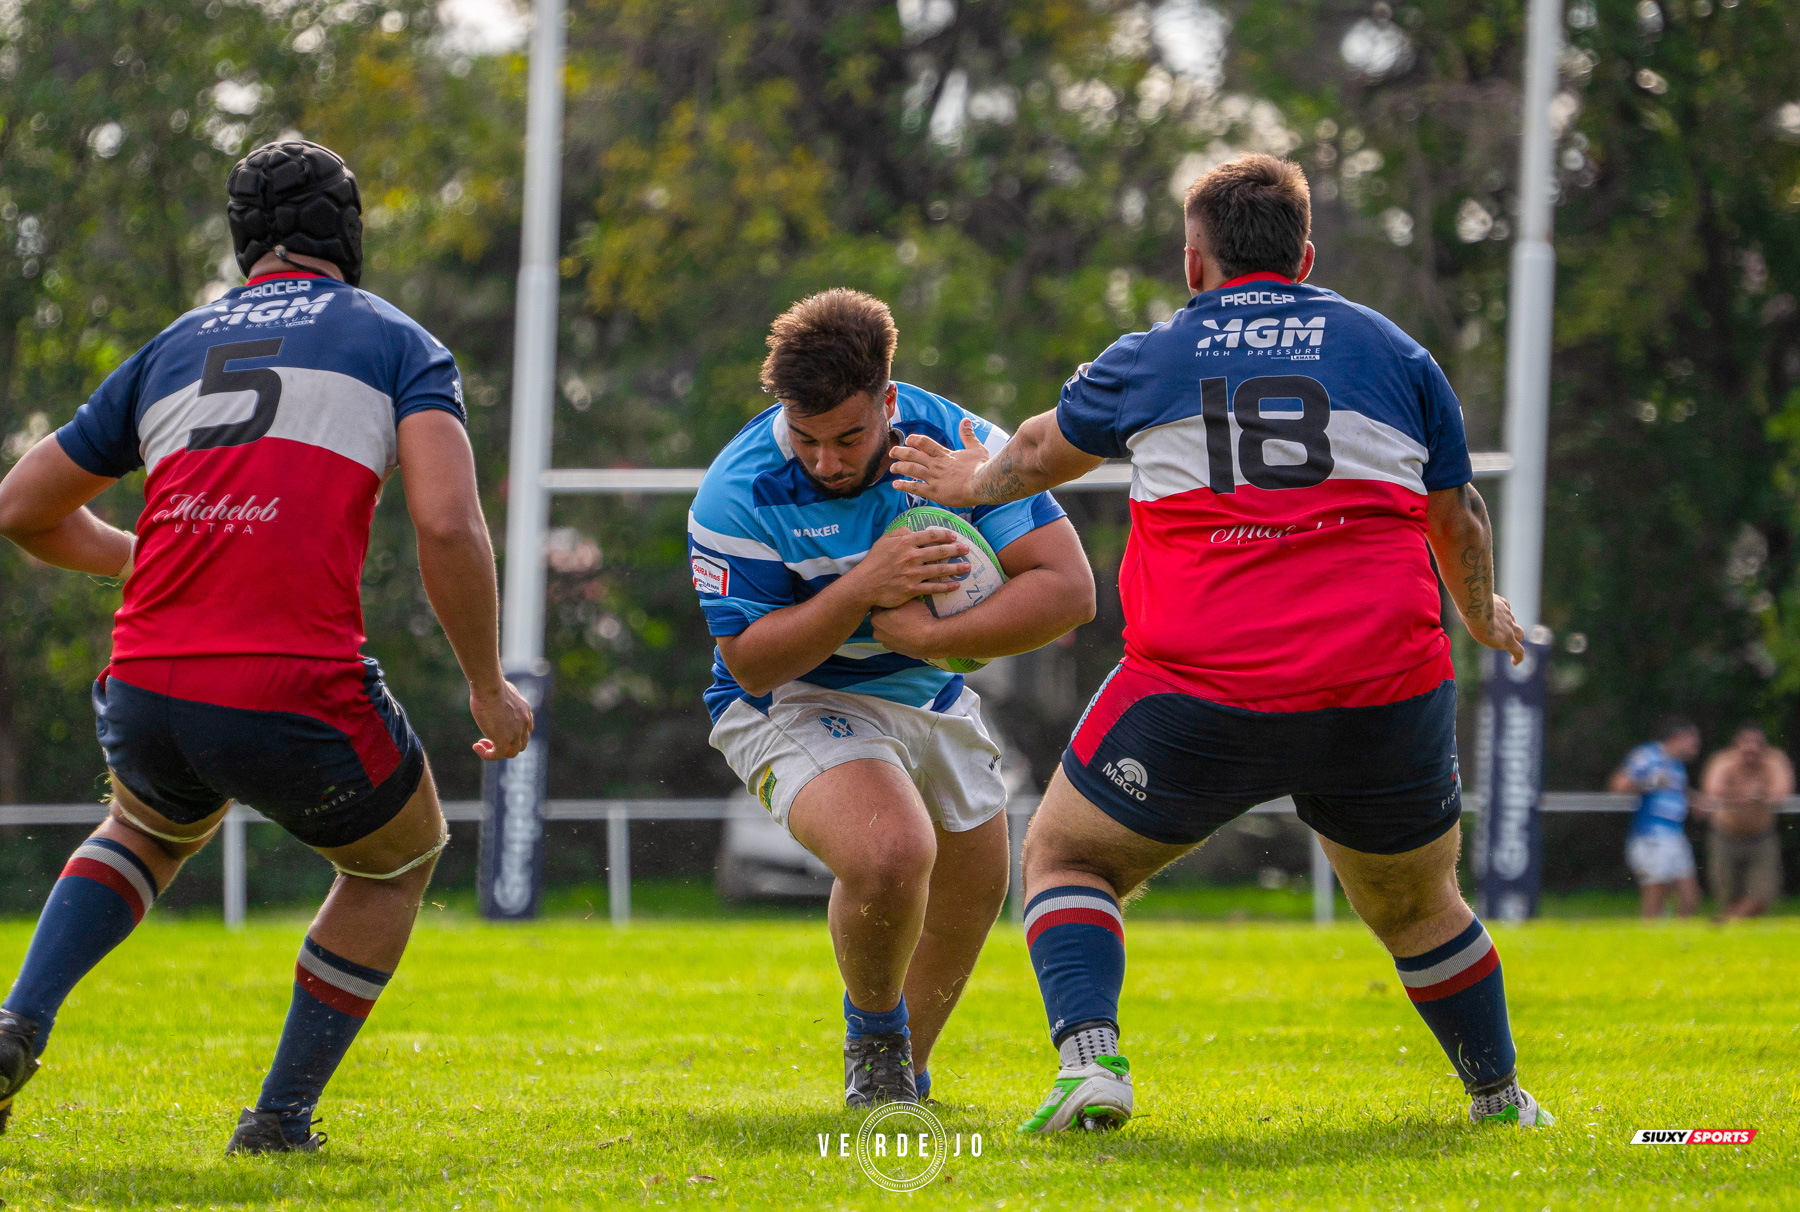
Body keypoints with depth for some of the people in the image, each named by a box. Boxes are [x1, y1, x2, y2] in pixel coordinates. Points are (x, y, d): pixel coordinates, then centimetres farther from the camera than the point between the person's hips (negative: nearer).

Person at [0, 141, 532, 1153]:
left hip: (144, 691, 4)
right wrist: (489, 687, 4)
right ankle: (281, 1118, 24)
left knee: (154, 830, 38)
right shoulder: (399, 344, 10)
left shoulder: (172, 349, 21)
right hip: (298, 697, -4)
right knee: (398, 861, 28)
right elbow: (447, 525, -7)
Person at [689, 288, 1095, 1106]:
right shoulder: (739, 493, -26)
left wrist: (930, 636, -34)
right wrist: (866, 587, -37)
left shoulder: (956, 442, -20)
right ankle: (874, 1038, -1)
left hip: (929, 693, 5)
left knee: (969, 897, 15)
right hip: (792, 702, -5)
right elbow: (752, 662, -24)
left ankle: (905, 1070, 41)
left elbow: (1069, 587, -23)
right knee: (891, 852, -30)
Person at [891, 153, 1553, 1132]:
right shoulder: (1391, 351, 13)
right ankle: (1501, 1096, 31)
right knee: (1415, 905, 23)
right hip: (1383, 696, 2)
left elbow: (1041, 452, 30)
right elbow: (1456, 519, 23)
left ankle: (1089, 1060, -7)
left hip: (1200, 699, -2)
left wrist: (971, 483, 52)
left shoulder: (1148, 360, 11)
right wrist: (1481, 613, 44)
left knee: (1064, 858, 14)